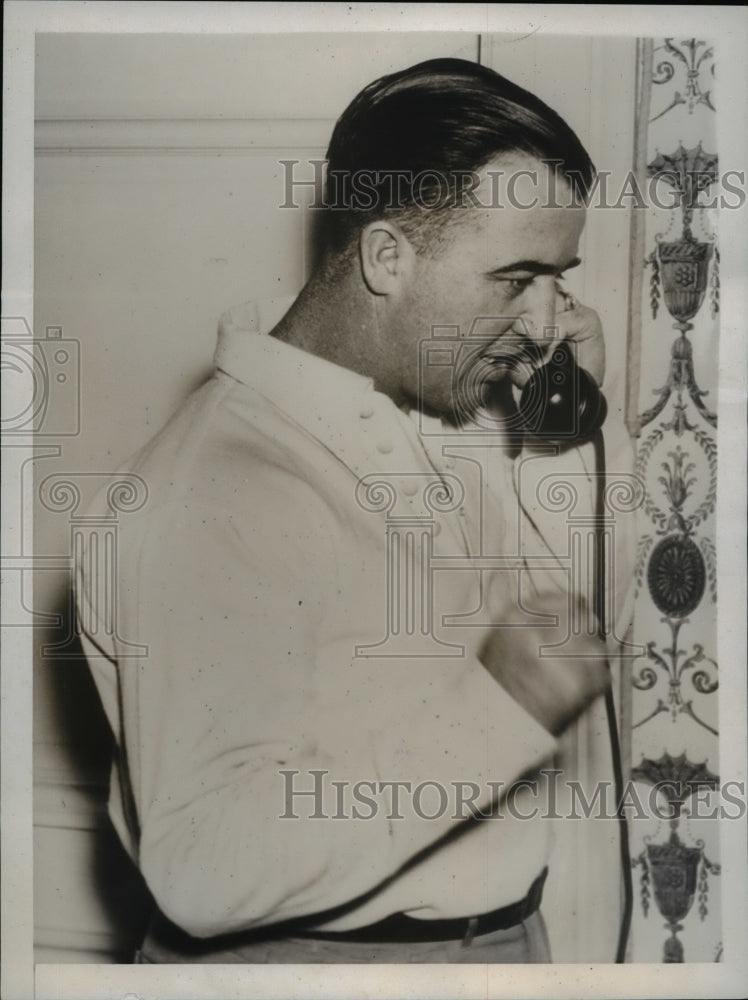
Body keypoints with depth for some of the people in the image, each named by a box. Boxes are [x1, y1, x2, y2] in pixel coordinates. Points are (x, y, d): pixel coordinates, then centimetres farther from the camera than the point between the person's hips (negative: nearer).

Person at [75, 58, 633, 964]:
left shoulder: (442, 407, -1)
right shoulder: (213, 503, -28)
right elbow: (204, 868, -33)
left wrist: (561, 428, -4)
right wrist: (499, 711, -34)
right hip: (313, 954, -8)